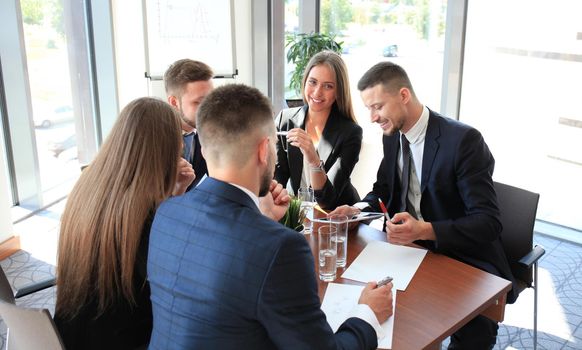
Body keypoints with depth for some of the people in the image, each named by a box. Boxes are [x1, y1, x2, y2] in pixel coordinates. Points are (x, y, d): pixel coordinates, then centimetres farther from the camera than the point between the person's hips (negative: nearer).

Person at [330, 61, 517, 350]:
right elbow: (383, 189, 16)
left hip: (465, 265, -6)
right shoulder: (392, 136, 2)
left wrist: (425, 230, -39)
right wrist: (359, 209, -8)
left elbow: (487, 222, -23)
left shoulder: (463, 140, -19)